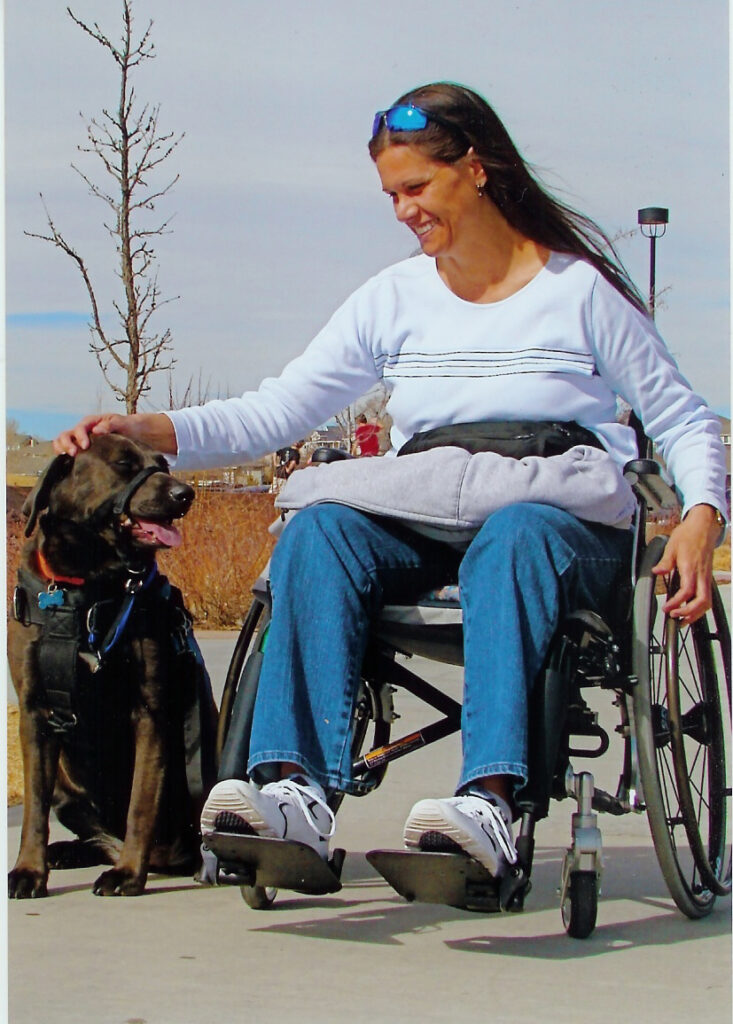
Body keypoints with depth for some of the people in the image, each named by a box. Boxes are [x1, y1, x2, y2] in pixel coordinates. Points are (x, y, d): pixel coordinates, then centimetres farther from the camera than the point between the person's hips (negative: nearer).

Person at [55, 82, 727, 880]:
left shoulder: (582, 287, 4)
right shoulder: (394, 298, 13)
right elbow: (276, 410, 9)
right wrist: (148, 431, -5)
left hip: (565, 522, -3)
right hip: (423, 528, 3)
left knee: (509, 540, -39)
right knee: (316, 532, -28)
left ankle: (489, 799, -54)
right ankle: (295, 788, -42)